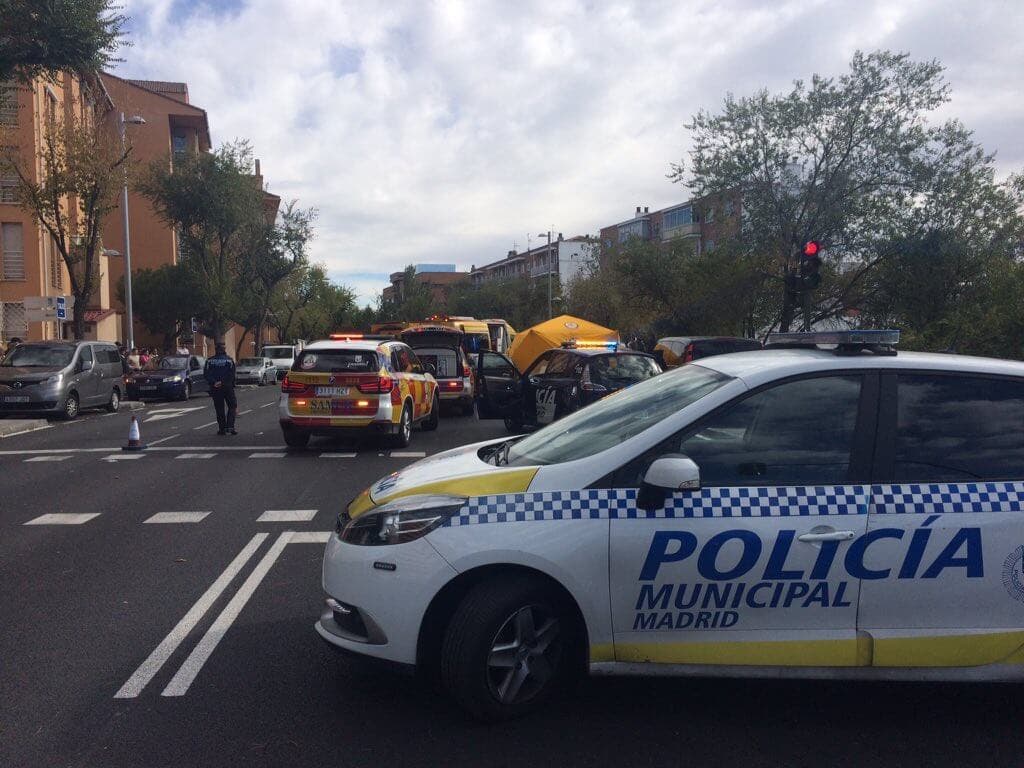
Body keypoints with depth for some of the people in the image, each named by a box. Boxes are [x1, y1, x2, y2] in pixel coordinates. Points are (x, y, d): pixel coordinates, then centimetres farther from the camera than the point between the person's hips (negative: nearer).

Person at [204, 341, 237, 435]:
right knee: (232, 406, 7)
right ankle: (230, 427, -7)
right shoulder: (229, 360, -3)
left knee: (219, 409, 9)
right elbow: (231, 375, -12)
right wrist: (222, 382, -12)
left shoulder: (210, 361, 3)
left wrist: (214, 382, -14)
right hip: (227, 387, -2)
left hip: (215, 388, 2)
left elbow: (206, 374, -7)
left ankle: (222, 429, 9)